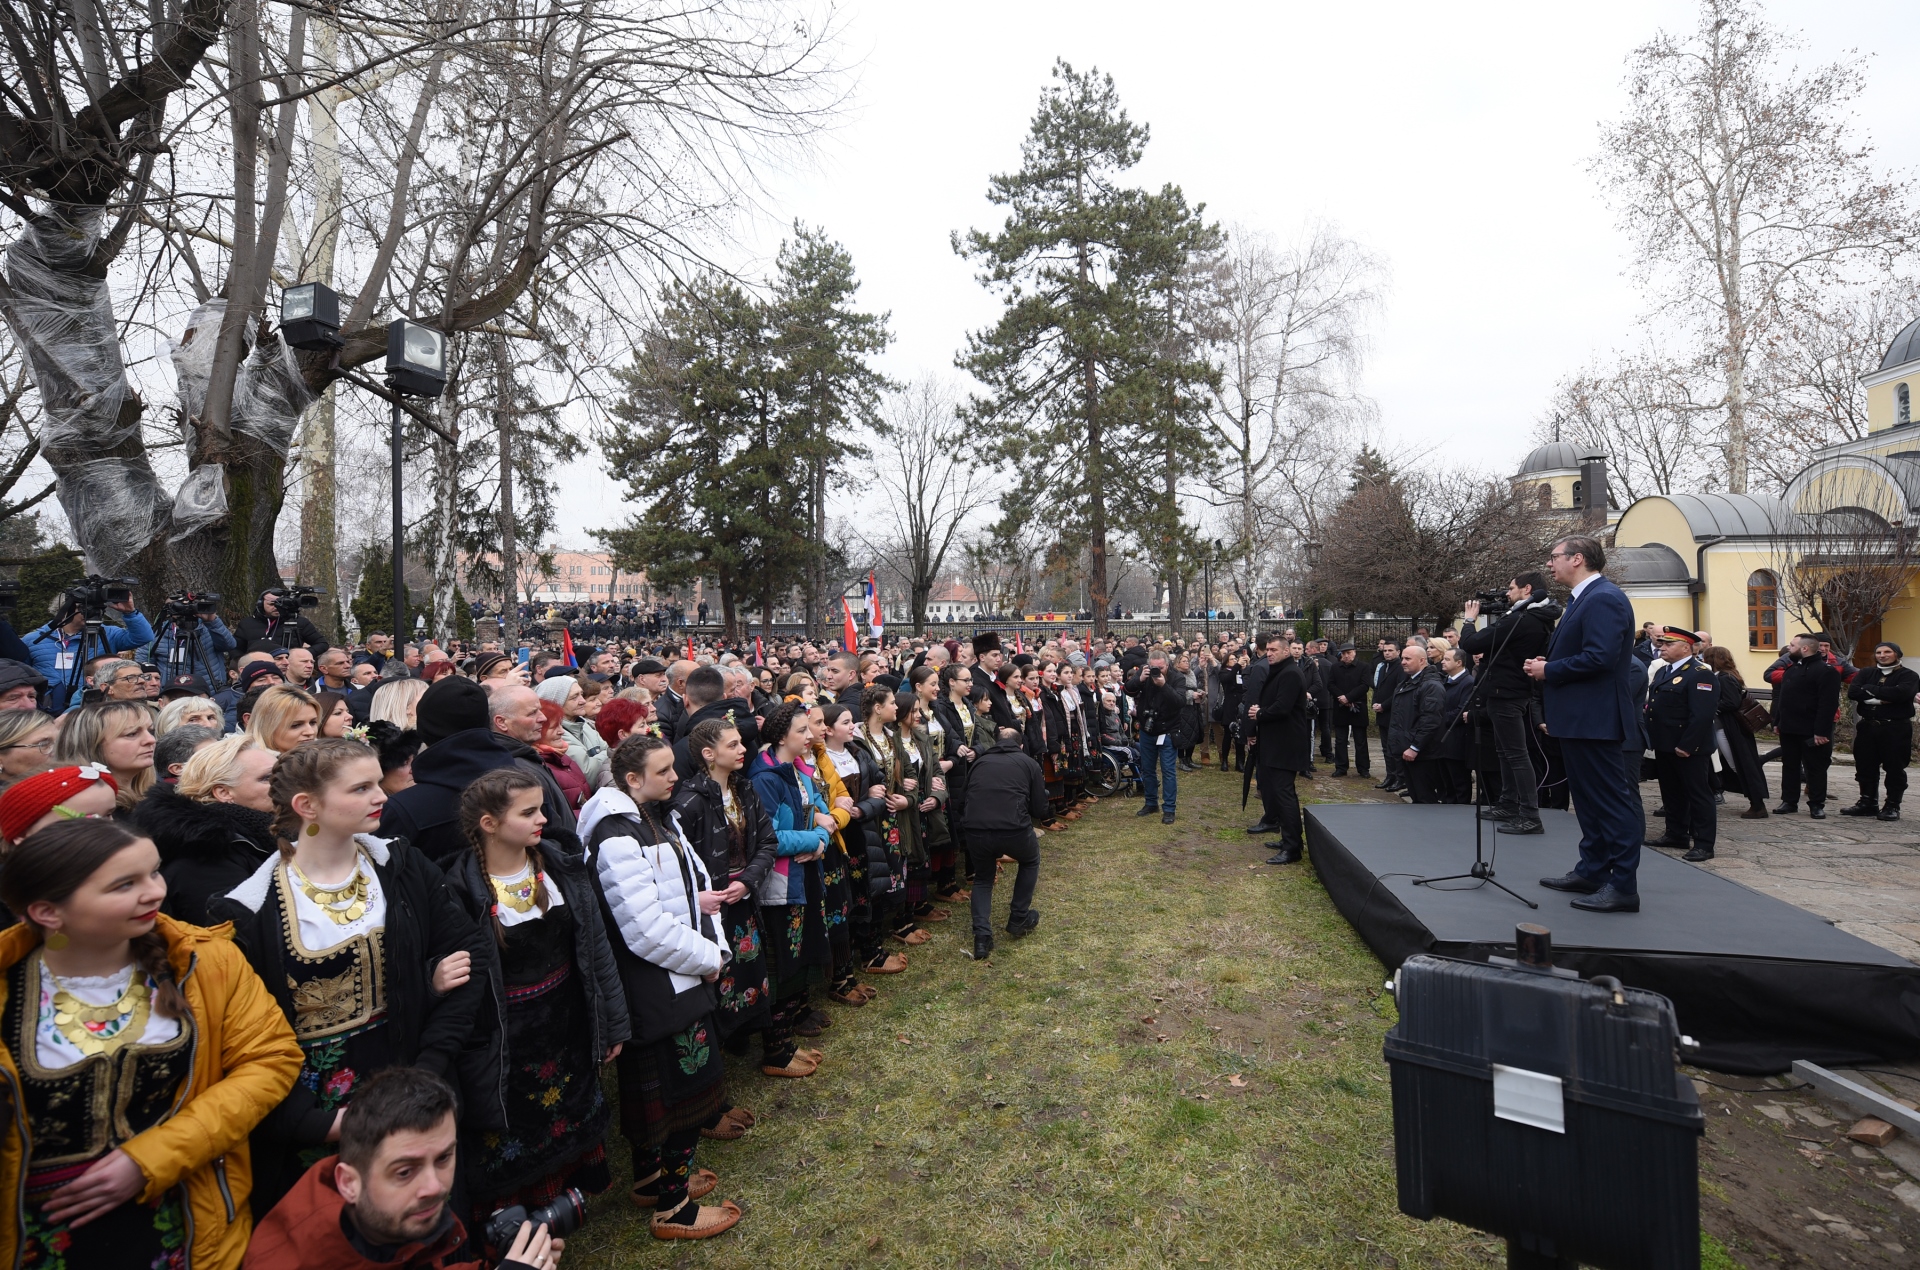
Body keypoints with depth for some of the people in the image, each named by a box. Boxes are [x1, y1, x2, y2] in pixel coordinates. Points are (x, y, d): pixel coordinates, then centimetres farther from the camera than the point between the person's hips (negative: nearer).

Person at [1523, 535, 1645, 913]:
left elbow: (1599, 657, -26)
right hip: (1578, 719, 11)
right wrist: (1544, 666, 5)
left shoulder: (1604, 599, -16)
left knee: (1613, 802, -5)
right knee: (1588, 799, 18)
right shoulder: (1583, 599, 17)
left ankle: (1623, 886, 0)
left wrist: (1548, 670, -16)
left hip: (1594, 720, -11)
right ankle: (1592, 872, 29)